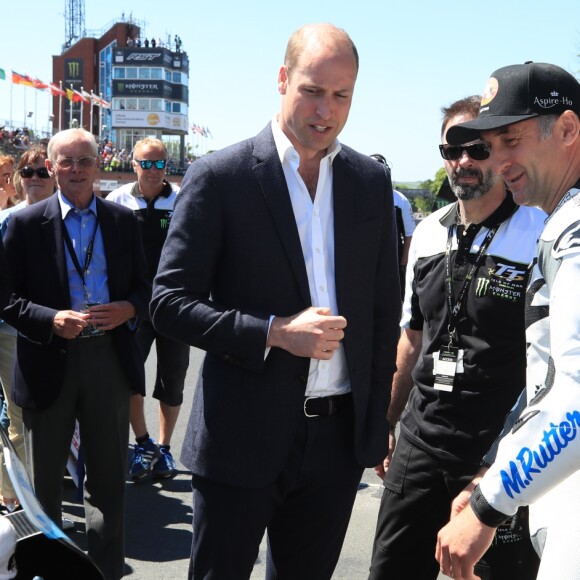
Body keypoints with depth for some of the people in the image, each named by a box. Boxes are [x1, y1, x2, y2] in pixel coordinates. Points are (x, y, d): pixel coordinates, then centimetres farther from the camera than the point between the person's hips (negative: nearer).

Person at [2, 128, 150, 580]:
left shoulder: (123, 220, 5)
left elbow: (143, 285, 9)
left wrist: (130, 309, -12)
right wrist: (51, 320, -20)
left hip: (109, 357, 2)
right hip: (49, 361, -1)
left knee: (109, 477, 13)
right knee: (44, 481, 14)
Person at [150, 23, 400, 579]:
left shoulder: (372, 182, 5)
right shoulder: (218, 177, -8)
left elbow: (383, 309, 10)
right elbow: (169, 303, -10)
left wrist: (377, 418, 9)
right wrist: (276, 332, -21)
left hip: (340, 440, 4)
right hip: (242, 439, -3)